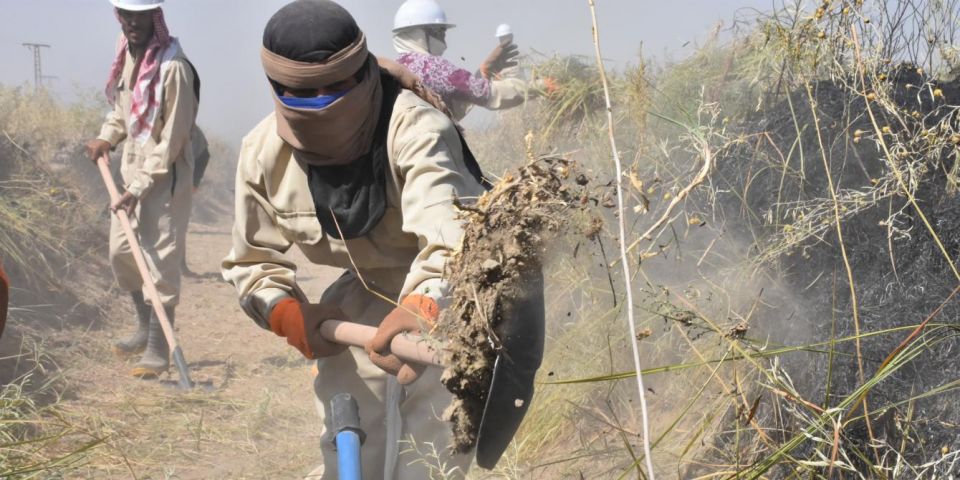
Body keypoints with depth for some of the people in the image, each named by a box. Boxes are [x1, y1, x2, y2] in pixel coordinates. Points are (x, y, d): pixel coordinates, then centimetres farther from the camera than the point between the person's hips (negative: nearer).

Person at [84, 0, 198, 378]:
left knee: (160, 261, -4)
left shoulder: (173, 67, -21)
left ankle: (159, 348, 3)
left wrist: (140, 188, -19)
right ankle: (146, 328, 34)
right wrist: (107, 137, 5)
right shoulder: (127, 54, 3)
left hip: (165, 177, -8)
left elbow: (172, 139, -19)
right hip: (131, 169, 8)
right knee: (121, 252, 16)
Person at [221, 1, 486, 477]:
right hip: (364, 300, 5)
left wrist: (423, 308, -70)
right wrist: (288, 312, -21)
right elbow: (252, 261, 0)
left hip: (446, 296, -5)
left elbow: (448, 231, -50)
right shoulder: (264, 152, -13)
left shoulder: (415, 127, -32)